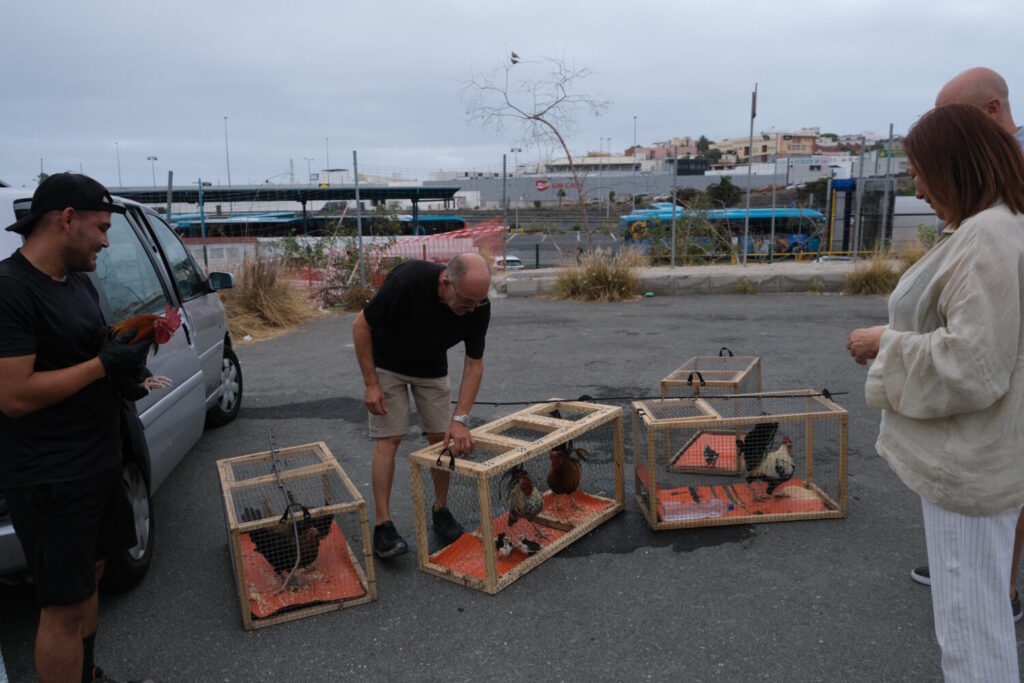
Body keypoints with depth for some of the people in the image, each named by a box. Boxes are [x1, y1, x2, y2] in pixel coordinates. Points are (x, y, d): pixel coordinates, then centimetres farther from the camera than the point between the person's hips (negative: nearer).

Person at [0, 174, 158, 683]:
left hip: (98, 463, 9)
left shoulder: (78, 280, 9)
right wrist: (104, 363, -20)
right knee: (64, 604, 2)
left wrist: (126, 350, 3)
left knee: (89, 576, 22)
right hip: (49, 481, -9)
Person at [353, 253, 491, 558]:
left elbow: (474, 363, -17)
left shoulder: (478, 306, -26)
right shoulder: (407, 280, -39)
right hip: (387, 363, -3)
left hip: (432, 368, 4)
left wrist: (461, 419, -26)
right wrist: (371, 383, -21)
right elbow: (361, 325, -24)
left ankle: (441, 510, 20)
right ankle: (383, 524, -2)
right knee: (389, 439, -9)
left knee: (441, 438, 1)